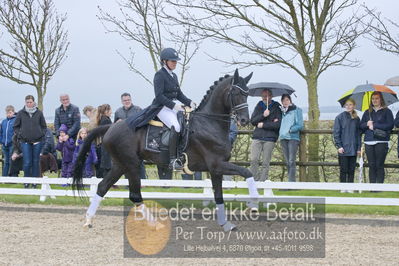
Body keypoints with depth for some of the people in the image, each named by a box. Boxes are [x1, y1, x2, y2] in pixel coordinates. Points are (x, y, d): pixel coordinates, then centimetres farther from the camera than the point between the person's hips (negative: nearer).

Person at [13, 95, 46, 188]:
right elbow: (15, 127, 10)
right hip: (25, 142, -1)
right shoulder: (21, 113, 3)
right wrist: (20, 135, -1)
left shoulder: (39, 113, 5)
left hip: (37, 142, 1)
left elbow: (44, 126, 12)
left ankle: (35, 182, 12)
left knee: (36, 162, 4)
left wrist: (41, 134, -1)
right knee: (27, 162, -6)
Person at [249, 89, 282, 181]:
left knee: (265, 163, -4)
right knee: (254, 160, -9)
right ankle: (255, 180, -4)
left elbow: (278, 124, -7)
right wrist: (263, 115, -9)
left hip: (269, 139, -2)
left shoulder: (276, 108, 5)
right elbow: (252, 121, 5)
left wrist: (263, 125, -4)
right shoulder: (258, 107, 16)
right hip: (257, 137, 3)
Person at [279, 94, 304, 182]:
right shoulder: (281, 111, 17)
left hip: (293, 137, -5)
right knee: (287, 162, 5)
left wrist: (290, 130, -10)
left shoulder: (297, 110, 3)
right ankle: (291, 181, 9)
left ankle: (291, 182, -17)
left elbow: (300, 125, -3)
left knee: (291, 161, -13)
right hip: (283, 138, 5)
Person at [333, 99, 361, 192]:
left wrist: (359, 147, 6)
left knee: (351, 170, 5)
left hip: (353, 149, 3)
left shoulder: (356, 119, 10)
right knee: (343, 170, -1)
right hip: (343, 149, -3)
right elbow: (336, 132, -2)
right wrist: (339, 146, -10)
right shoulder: (340, 117, -1)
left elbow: (358, 134, 13)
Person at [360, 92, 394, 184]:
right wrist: (367, 124, -6)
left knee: (379, 165, -6)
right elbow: (361, 126, 16)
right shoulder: (367, 112, 18)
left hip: (381, 141, -4)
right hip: (369, 142, 4)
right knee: (371, 166, 3)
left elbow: (390, 125, -7)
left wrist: (374, 126, -8)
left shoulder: (386, 111, 5)